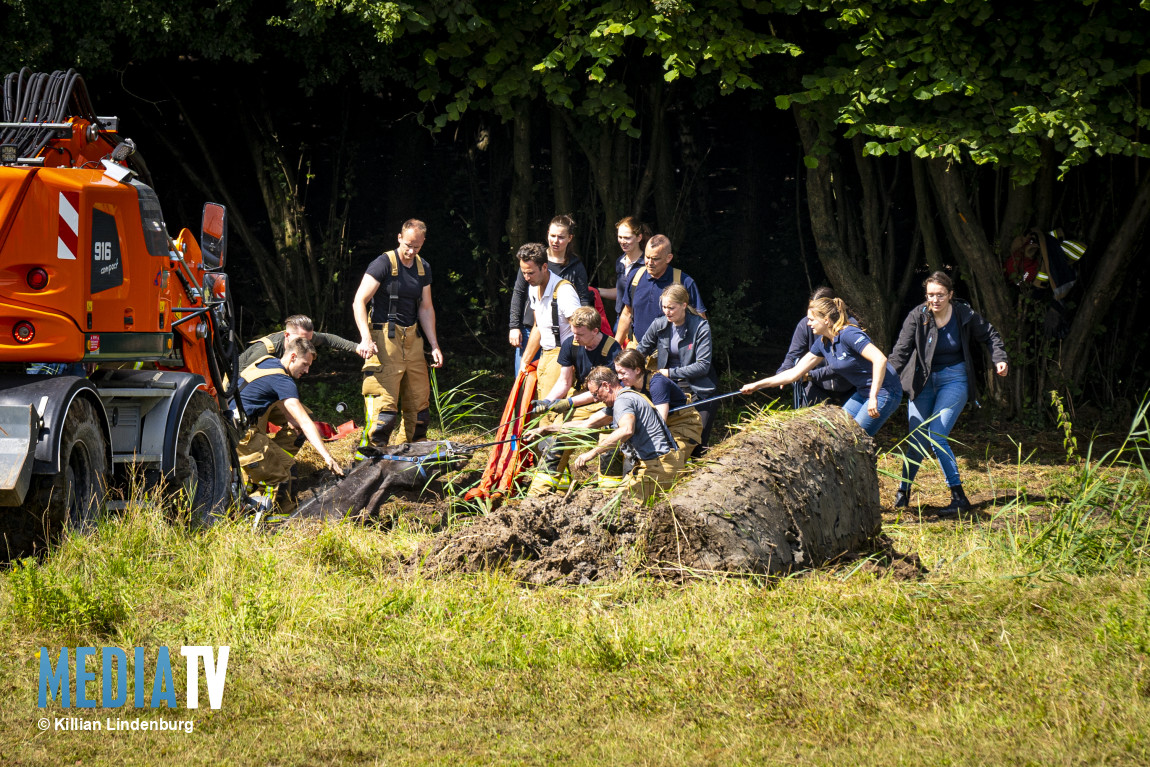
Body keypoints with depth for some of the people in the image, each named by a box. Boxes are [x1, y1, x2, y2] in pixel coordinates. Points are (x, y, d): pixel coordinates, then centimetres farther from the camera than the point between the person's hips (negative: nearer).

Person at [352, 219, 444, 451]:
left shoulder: (423, 268, 12)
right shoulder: (384, 264, -9)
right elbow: (359, 302, -13)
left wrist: (434, 346, 12)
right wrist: (365, 338, -25)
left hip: (412, 339, 7)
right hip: (384, 340, -7)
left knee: (420, 398, 9)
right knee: (384, 403, -14)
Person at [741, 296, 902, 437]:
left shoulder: (849, 335, -21)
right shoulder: (822, 343, 6)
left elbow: (880, 359, -32)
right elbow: (794, 373, 11)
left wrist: (873, 397, -33)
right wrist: (756, 385, 10)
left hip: (884, 392, -9)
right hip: (862, 392, 9)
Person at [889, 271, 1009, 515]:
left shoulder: (964, 315, -8)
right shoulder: (918, 316, -10)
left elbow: (990, 335, 8)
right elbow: (901, 351, -14)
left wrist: (999, 359, -7)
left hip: (954, 379, -2)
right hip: (923, 381, 2)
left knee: (936, 436, -17)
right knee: (917, 440, 0)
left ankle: (958, 496, -12)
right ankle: (903, 491, 21)